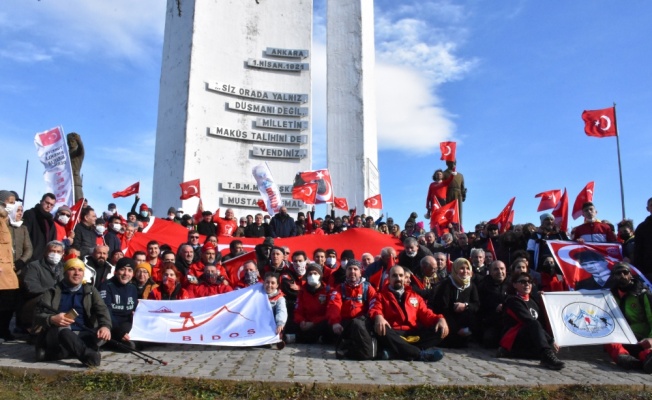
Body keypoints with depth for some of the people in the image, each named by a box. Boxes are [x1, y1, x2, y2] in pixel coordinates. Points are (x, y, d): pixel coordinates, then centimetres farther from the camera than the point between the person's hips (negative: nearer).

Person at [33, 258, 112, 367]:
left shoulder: (91, 290, 16)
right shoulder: (52, 292, 14)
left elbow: (102, 309, -2)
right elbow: (38, 316, 2)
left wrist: (105, 326, -25)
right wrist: (52, 319, -23)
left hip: (83, 336, 2)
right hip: (56, 335, -1)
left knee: (103, 334, -29)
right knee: (62, 329, -36)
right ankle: (87, 355, -56)